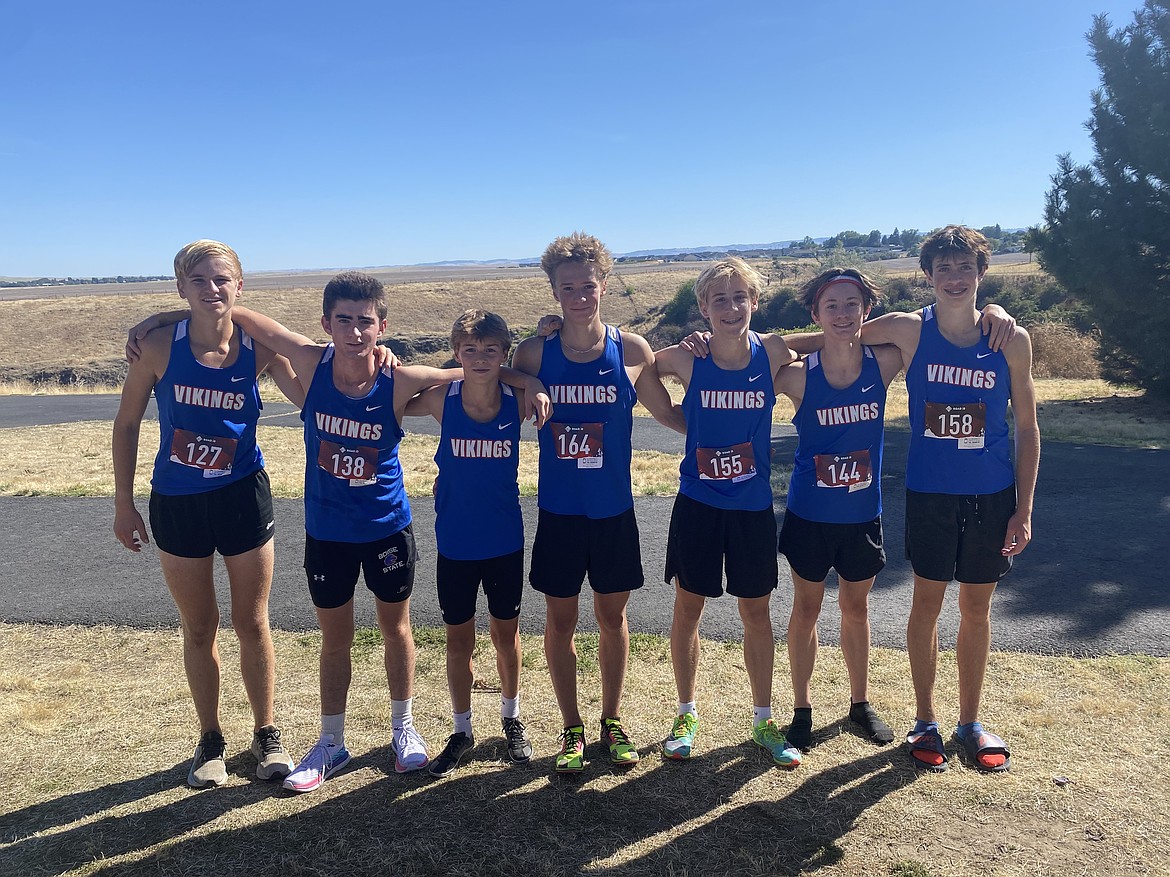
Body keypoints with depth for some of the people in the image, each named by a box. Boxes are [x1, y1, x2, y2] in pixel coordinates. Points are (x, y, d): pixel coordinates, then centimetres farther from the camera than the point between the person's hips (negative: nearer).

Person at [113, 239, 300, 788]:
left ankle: (266, 733, 29)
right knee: (198, 630, 14)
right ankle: (210, 741, 33)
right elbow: (127, 424, -2)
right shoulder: (159, 346, -13)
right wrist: (123, 503, 2)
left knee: (252, 625, 10)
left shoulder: (260, 347, -11)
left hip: (243, 497, 0)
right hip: (176, 503, 0)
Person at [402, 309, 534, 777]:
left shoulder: (519, 401, -12)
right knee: (458, 640, 13)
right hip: (454, 545, 0)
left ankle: (511, 719, 39)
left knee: (505, 634, 16)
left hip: (505, 542, 0)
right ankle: (462, 730, 33)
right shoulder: (441, 400, -12)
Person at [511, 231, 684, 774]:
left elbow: (668, 413, 8)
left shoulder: (631, 350, -4)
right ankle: (572, 729, 29)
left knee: (612, 616, 14)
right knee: (560, 621, 10)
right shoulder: (533, 353, -5)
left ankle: (612, 720, 34)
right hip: (557, 512, 0)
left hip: (614, 511, 0)